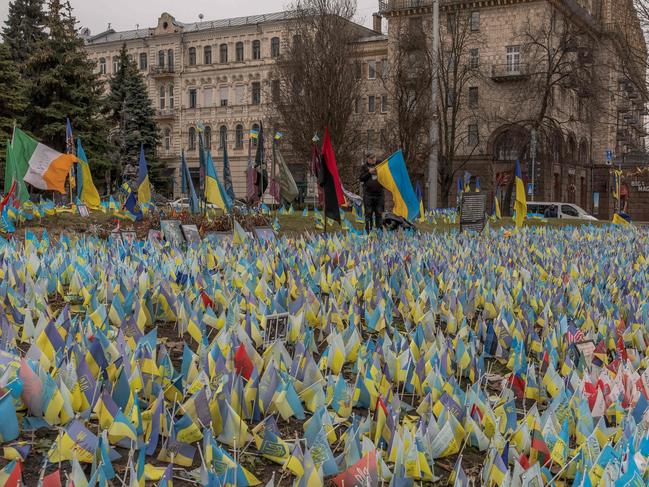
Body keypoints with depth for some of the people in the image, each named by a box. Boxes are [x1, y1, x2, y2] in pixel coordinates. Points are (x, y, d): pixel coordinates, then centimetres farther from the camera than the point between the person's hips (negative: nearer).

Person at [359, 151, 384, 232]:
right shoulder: (364, 167, 6)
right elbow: (361, 179, -1)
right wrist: (369, 172, -12)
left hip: (379, 192, 2)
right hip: (368, 193, -2)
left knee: (379, 212, 4)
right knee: (369, 213, -1)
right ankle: (368, 230, 5)